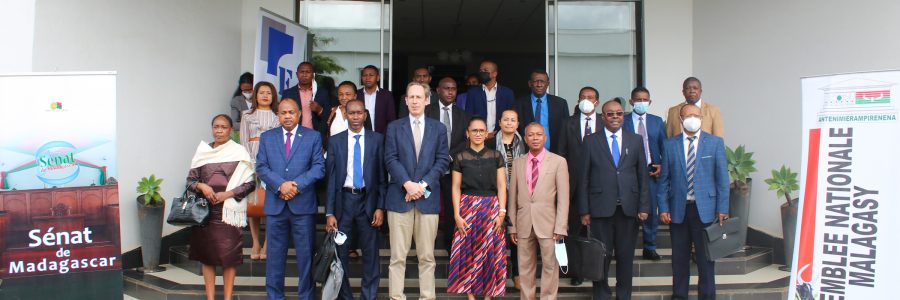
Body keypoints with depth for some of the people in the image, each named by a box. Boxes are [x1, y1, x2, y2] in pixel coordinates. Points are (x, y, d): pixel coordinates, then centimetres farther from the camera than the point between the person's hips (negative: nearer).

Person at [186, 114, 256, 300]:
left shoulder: (239, 152, 1)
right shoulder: (202, 151, 10)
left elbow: (250, 183, -2)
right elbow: (190, 180, 12)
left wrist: (228, 194, -13)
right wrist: (201, 186, -8)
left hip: (229, 211, -3)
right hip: (205, 211, 3)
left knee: (229, 256, -1)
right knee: (206, 255, 6)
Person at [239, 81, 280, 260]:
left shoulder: (277, 117, 12)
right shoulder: (247, 116, 15)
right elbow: (244, 141, 8)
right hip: (252, 159, 1)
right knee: (252, 201, -1)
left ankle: (267, 244, -2)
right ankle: (255, 243, 5)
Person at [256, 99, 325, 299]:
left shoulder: (313, 137, 5)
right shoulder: (267, 137, 11)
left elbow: (319, 167, -3)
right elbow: (261, 167, 2)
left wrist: (297, 185, -15)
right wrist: (281, 185, -13)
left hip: (303, 204, -1)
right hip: (275, 204, 2)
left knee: (305, 254, 4)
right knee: (275, 255, 9)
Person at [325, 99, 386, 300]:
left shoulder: (377, 139, 1)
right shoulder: (335, 141, 3)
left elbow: (382, 176, 1)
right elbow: (330, 178, 1)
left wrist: (380, 207, -5)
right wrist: (329, 212, -4)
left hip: (368, 200, -1)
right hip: (343, 199, 1)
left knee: (370, 252, 6)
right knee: (340, 252, 7)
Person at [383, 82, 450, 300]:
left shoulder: (438, 128, 11)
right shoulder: (394, 127, 9)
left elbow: (443, 160, 4)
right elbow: (390, 159, 0)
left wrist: (423, 184, -9)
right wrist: (408, 184, -13)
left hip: (428, 198, 1)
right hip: (400, 197, 0)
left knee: (427, 256, 5)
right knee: (398, 256, 1)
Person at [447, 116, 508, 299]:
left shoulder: (496, 156, 4)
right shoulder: (460, 158, 3)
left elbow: (501, 186, 2)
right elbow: (456, 188, 1)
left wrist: (501, 212, -7)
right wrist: (457, 215, -7)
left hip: (491, 208, 0)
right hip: (468, 207, 0)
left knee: (490, 251, 2)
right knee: (468, 251, 1)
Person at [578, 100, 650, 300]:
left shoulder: (635, 140, 10)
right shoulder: (591, 141, 4)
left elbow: (643, 176, 8)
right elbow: (584, 178, 2)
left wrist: (644, 207, 1)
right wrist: (584, 210, -2)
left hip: (628, 208, 2)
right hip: (601, 208, -2)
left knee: (626, 256, 9)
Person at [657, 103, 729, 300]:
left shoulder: (715, 143, 3)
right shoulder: (670, 145, 5)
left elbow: (722, 177, 1)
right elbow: (664, 179, 6)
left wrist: (722, 209, -4)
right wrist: (663, 208, -1)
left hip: (705, 209, -1)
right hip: (678, 210, 1)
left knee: (706, 257, 4)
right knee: (679, 258, 9)